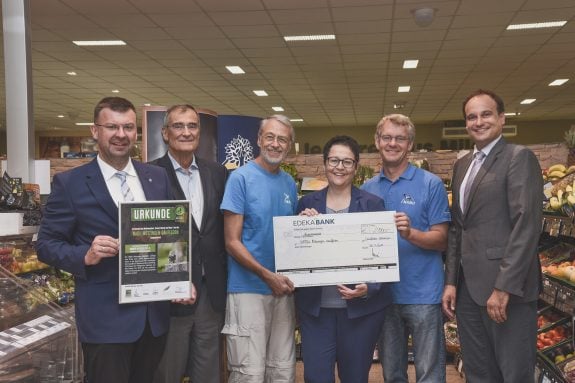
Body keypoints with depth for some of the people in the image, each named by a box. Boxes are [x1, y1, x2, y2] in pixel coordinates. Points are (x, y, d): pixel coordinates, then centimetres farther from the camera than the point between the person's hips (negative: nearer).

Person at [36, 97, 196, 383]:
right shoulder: (69, 183, -5)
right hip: (105, 318, -4)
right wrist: (86, 255, -21)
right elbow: (46, 244, -3)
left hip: (156, 313, 4)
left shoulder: (157, 177, 7)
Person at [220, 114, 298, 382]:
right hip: (249, 289, -5)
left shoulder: (290, 184, 10)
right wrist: (268, 275, -18)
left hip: (283, 288, 6)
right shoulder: (241, 178, -8)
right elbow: (232, 242, -11)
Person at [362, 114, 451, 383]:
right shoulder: (368, 189, 7)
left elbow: (441, 240, -8)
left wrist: (410, 233, -26)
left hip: (423, 294, -4)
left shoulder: (431, 184, -4)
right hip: (381, 293, 4)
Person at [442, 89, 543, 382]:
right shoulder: (462, 165, 16)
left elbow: (527, 225, -15)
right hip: (469, 287, 7)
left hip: (506, 287, -7)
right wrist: (451, 281, 9)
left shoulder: (519, 157, -6)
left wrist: (504, 287, -19)